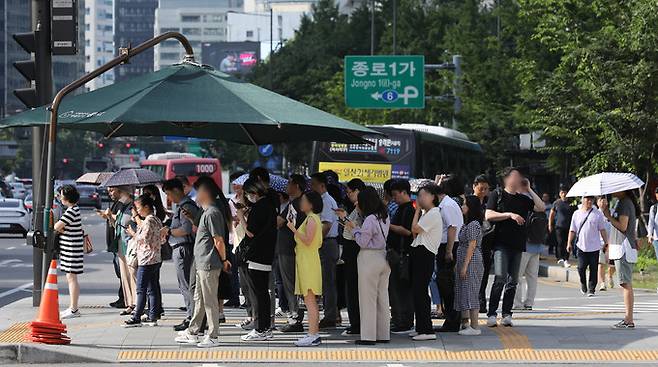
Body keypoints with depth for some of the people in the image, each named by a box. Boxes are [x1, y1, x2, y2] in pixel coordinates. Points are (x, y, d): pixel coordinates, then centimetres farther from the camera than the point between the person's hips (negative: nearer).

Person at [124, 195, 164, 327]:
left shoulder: (148, 220, -15)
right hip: (156, 259, 9)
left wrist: (134, 234, -3)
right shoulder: (157, 220, 13)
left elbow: (145, 238, -19)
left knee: (141, 290, -5)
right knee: (152, 289, 9)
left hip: (146, 260, -9)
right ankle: (153, 317, 10)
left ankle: (137, 318, -3)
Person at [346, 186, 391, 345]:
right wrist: (356, 228, 17)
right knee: (382, 297, 12)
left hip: (370, 258, -8)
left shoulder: (370, 219, -16)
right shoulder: (385, 217, 9)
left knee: (368, 297, -2)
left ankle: (368, 336, -1)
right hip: (384, 258, 8)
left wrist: (354, 230, 2)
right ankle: (383, 334, 16)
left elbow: (363, 242, -13)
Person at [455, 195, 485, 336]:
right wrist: (458, 265, 20)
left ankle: (475, 327, -8)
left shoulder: (473, 224, -14)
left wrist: (465, 265, -20)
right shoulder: (467, 224, 16)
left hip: (471, 261, -10)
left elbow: (471, 246, -18)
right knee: (463, 292, 13)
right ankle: (465, 323, 18)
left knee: (470, 292, -9)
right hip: (464, 262, 10)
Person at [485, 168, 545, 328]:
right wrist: (509, 214, -15)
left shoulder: (523, 199, 15)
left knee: (512, 280, 5)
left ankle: (507, 314, 11)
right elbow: (488, 215, -6)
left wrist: (528, 189, 5)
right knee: (500, 278, -16)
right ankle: (491, 313, -12)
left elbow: (541, 208, 4)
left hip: (518, 244, 5)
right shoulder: (497, 195, 3)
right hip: (501, 242, -5)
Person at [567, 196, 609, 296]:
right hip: (581, 246, 1)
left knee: (593, 269, -1)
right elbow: (572, 230, 12)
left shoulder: (598, 214, 4)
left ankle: (591, 290, 6)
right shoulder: (577, 214, 8)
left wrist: (606, 242, 1)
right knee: (581, 268, -5)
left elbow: (602, 230, 5)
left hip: (594, 246, -1)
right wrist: (569, 243, 6)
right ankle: (583, 284, 20)